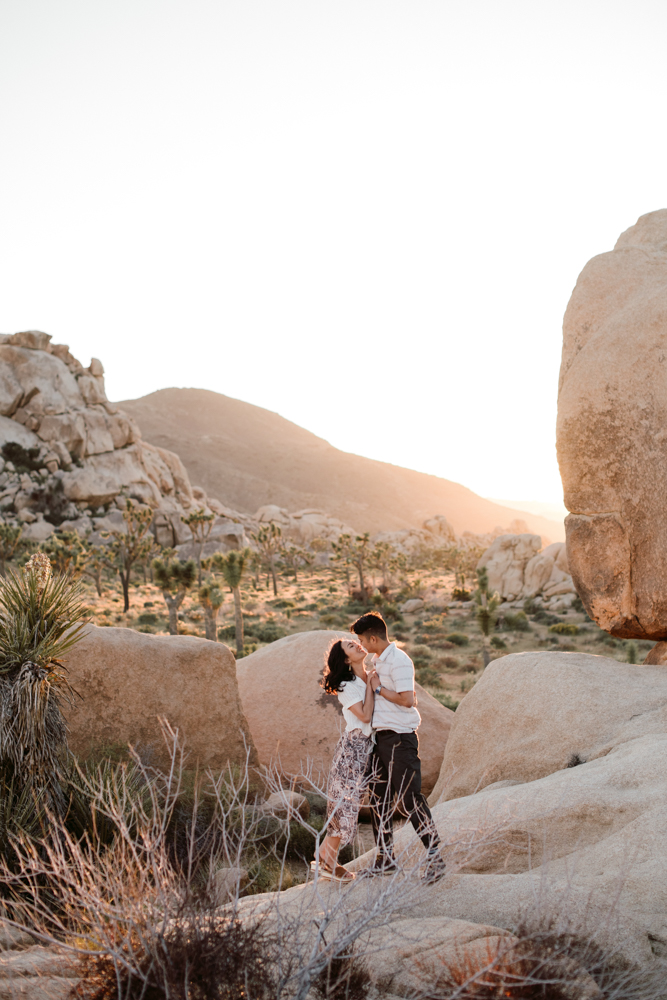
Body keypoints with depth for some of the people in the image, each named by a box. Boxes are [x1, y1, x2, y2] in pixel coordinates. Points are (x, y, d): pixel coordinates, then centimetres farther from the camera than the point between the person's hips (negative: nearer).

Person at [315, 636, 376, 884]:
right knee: (346, 801, -4)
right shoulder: (347, 686, -13)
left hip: (367, 745, 8)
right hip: (353, 745, -8)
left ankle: (325, 857, 20)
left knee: (348, 803, 11)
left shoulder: (370, 677, 9)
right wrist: (370, 685, -13)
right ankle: (329, 864, 7)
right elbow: (365, 715, -19)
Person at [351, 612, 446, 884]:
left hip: (400, 738, -10)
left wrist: (378, 688, -14)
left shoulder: (399, 661, -16)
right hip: (380, 737, 10)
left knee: (410, 797, -7)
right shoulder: (377, 660, 14)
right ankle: (385, 858, 23)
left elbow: (407, 699, -23)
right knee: (379, 798, 13)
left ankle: (434, 857, 2)